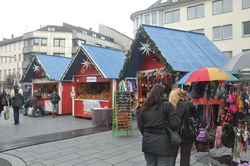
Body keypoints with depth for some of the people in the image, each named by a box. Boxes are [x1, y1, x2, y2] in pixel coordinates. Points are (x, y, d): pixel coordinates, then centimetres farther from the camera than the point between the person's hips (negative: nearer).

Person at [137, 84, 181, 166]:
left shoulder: (144, 107, 6)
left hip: (148, 143, 5)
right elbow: (176, 125, -15)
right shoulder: (167, 105, -9)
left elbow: (140, 126, 7)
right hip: (163, 144, -5)